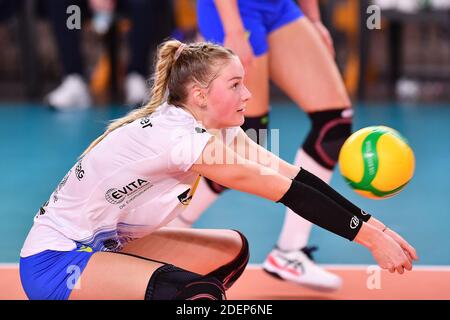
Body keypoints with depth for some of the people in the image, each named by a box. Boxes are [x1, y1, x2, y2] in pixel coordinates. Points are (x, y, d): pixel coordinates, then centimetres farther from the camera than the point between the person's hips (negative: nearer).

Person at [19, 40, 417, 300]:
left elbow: (291, 175, -7)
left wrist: (373, 225, -13)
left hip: (105, 245, 10)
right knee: (199, 294, -30)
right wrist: (368, 235, -24)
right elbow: (276, 186, -26)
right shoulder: (173, 134, -26)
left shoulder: (216, 129, 0)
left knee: (231, 248, 15)